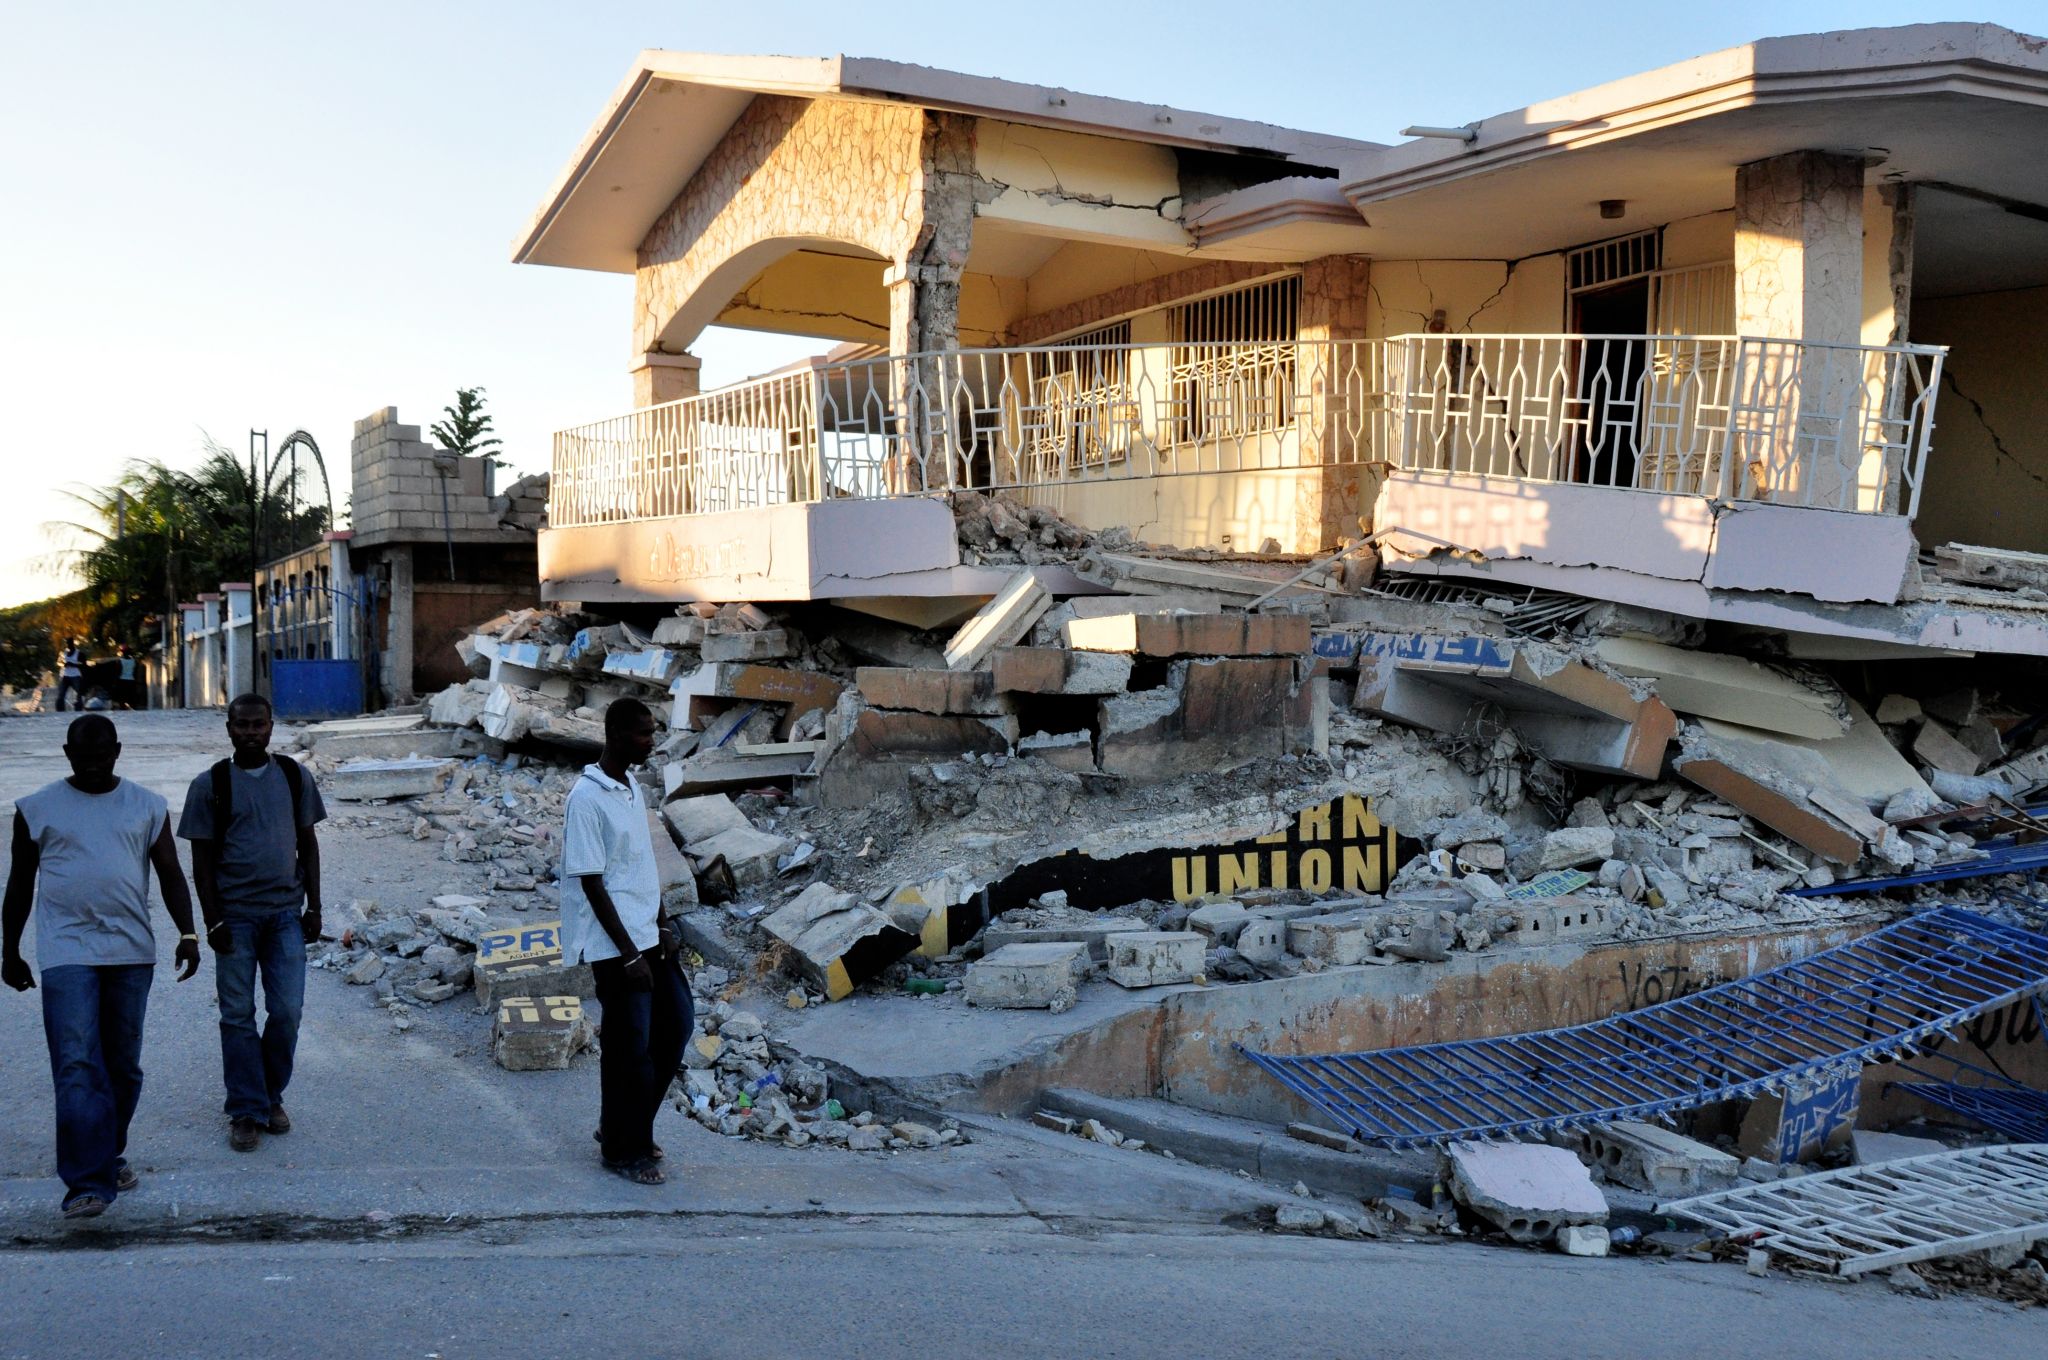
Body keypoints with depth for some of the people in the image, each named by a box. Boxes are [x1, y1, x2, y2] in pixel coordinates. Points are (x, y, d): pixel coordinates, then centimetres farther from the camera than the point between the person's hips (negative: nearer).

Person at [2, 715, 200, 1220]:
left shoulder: (147, 807, 6)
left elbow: (170, 874, 5)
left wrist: (187, 934, -7)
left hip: (132, 952, 2)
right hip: (66, 954, -2)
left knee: (123, 1063, 12)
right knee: (77, 1066, -10)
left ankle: (111, 1153, 31)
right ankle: (88, 1182, -10)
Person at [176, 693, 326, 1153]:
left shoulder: (295, 777, 5)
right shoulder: (210, 784, -1)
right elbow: (202, 859, 0)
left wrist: (313, 907, 6)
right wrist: (213, 921, -6)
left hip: (285, 912, 2)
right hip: (235, 915, -1)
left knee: (287, 1012, 1)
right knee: (238, 1016, 4)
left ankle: (271, 1096, 21)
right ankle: (247, 1112, 13)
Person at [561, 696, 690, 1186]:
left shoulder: (632, 787, 10)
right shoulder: (586, 799, -18)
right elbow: (592, 885, -19)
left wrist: (661, 930, 13)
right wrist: (629, 955, -18)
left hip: (646, 936, 9)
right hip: (614, 945, -9)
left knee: (676, 1023, 12)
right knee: (629, 1047, 1)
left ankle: (628, 1129, 27)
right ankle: (623, 1149, 18)